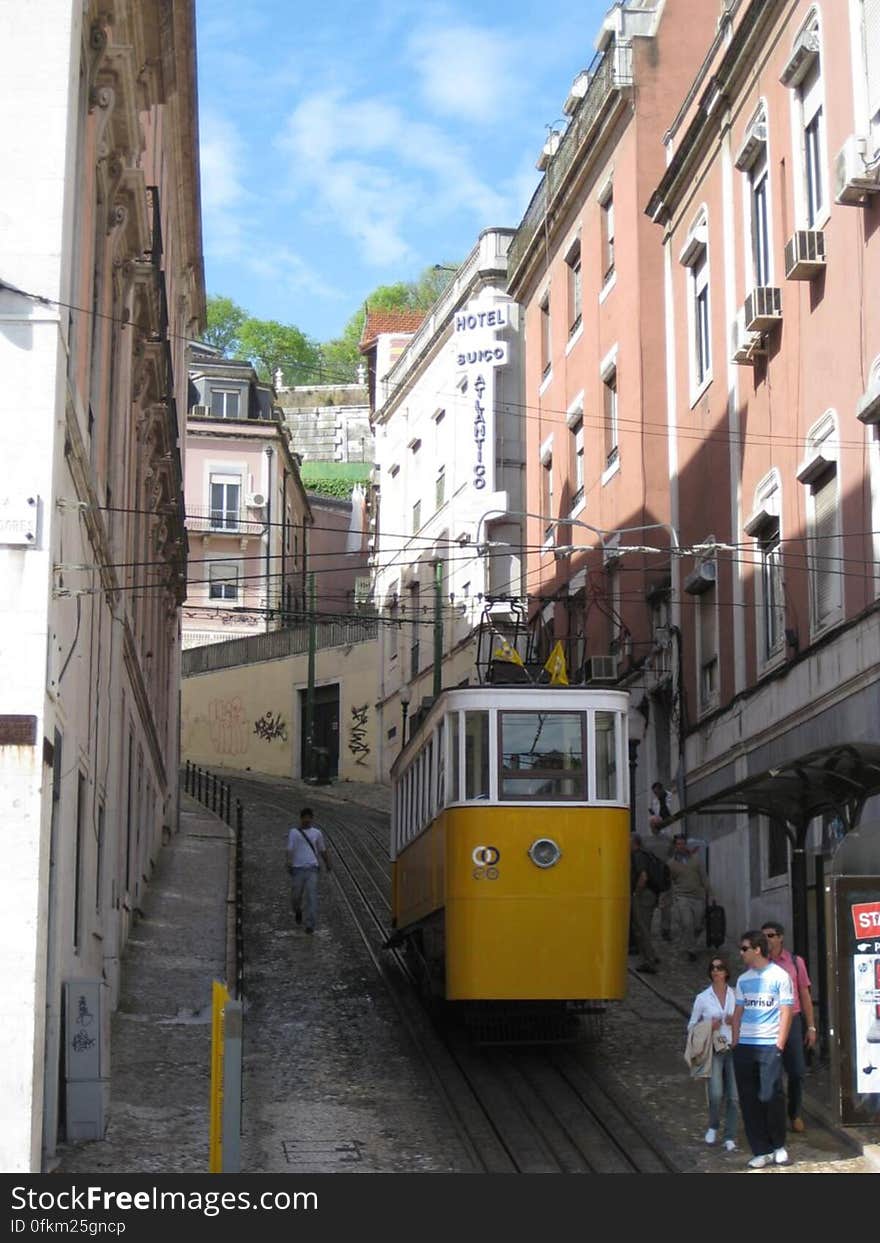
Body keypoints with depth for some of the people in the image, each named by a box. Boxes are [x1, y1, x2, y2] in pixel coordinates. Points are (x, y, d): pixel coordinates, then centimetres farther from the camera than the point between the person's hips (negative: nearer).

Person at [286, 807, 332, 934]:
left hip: (312, 868, 1)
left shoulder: (317, 832, 9)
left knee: (311, 896, -10)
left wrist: (327, 864, 29)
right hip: (297, 868, -1)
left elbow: (322, 850, 21)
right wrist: (289, 862, -25)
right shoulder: (294, 832, 1)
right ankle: (298, 911, 40)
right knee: (296, 895, 5)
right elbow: (290, 849, -9)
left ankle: (310, 925, -10)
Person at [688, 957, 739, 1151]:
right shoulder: (702, 998, 5)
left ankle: (730, 1137, 8)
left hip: (733, 1049, 1)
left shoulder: (735, 995, 6)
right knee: (716, 1094, -14)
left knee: (733, 1096, -3)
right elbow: (691, 1026, 10)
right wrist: (708, 1028, -8)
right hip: (713, 1050, -1)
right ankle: (713, 1127, 13)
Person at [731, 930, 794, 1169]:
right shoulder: (743, 980, 15)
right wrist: (735, 1042, 7)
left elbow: (786, 1012, -3)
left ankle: (778, 1146, 10)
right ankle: (761, 1151, 7)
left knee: (770, 1096, -9)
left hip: (769, 1045, -5)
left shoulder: (779, 976, 0)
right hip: (744, 1046, 5)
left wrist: (779, 1044, -9)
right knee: (748, 1100, 2)